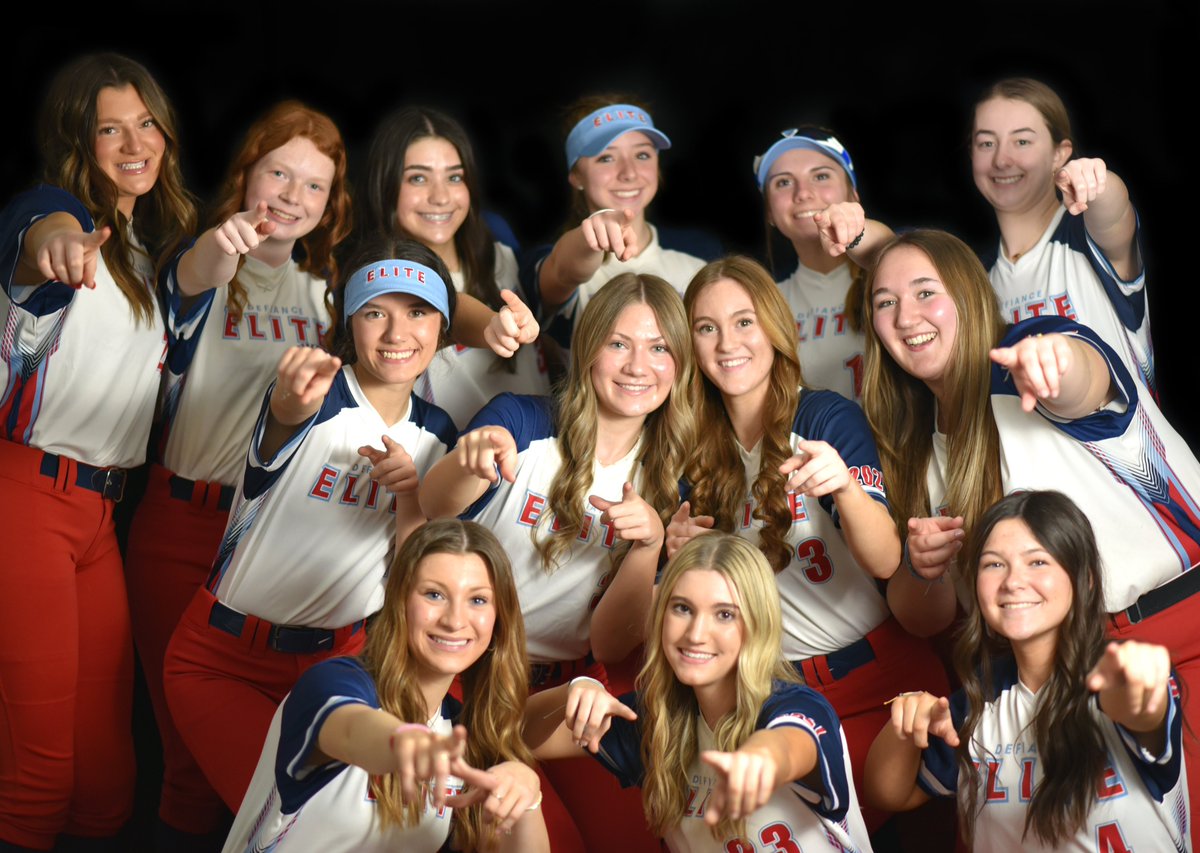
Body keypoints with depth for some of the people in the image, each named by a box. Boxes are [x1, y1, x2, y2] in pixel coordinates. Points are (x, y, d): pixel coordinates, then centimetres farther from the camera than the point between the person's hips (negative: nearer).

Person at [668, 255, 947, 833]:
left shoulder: (830, 418, -7)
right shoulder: (700, 450, 6)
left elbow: (885, 562, -19)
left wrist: (844, 484, -38)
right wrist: (681, 555, -6)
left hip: (875, 672, -4)